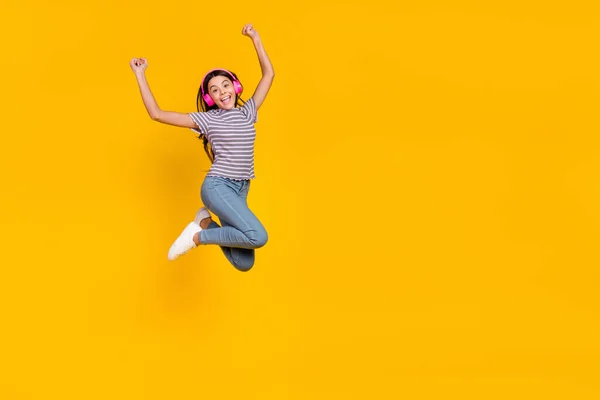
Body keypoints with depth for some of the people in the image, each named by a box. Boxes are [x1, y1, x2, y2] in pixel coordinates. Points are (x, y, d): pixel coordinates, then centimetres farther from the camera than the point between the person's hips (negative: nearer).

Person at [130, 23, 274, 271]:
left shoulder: (248, 112, 13)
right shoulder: (206, 119, 2)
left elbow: (269, 74, 14)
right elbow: (156, 114, 1)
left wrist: (256, 39, 10)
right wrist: (140, 75, 0)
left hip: (240, 191, 5)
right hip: (217, 186, -5)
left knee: (244, 264, -1)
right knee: (258, 236, -28)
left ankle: (207, 223, 18)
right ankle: (197, 236, -9)